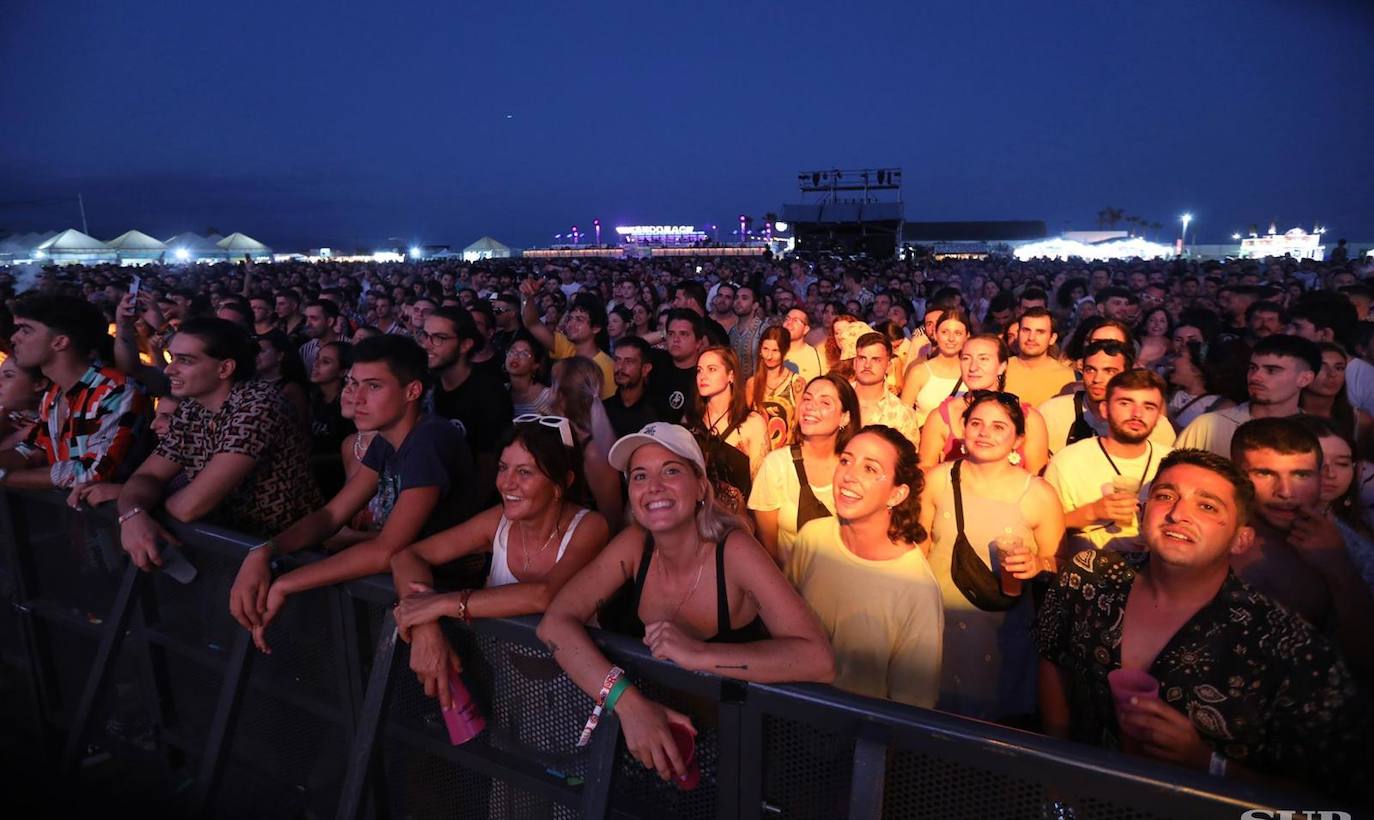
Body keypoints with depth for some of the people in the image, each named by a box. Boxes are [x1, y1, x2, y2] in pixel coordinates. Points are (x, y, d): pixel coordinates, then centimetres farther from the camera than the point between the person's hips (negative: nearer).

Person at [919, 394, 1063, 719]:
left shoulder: (1039, 495, -9)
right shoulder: (937, 479, -4)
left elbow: (1059, 566, 1)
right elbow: (917, 549, 5)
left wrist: (1038, 565, -20)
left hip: (1001, 633, -1)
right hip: (936, 624, 2)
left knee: (994, 714, 14)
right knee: (934, 718, 16)